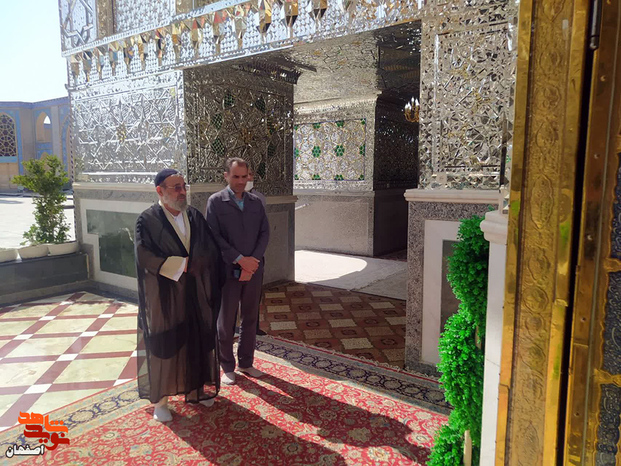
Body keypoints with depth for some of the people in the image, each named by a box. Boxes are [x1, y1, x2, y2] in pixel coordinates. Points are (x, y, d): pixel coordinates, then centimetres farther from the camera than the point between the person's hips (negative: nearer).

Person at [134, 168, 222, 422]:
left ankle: (195, 388, 32)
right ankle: (160, 398, 23)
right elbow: (145, 257, -21)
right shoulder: (147, 220, -9)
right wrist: (184, 264, -21)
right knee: (164, 346, 7)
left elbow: (211, 251, 2)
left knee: (196, 341, 13)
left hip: (196, 295, 5)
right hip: (164, 296, -4)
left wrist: (194, 264, -16)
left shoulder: (195, 216, 5)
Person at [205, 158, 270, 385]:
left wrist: (254, 260, -9)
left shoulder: (256, 202, 8)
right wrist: (240, 259, -16)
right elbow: (214, 236, -10)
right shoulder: (215, 201, -3)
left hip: (254, 270, 4)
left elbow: (265, 232, 5)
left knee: (250, 319, 13)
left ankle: (246, 362, 28)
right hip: (228, 270, -3)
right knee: (226, 321, 7)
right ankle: (227, 367, 22)